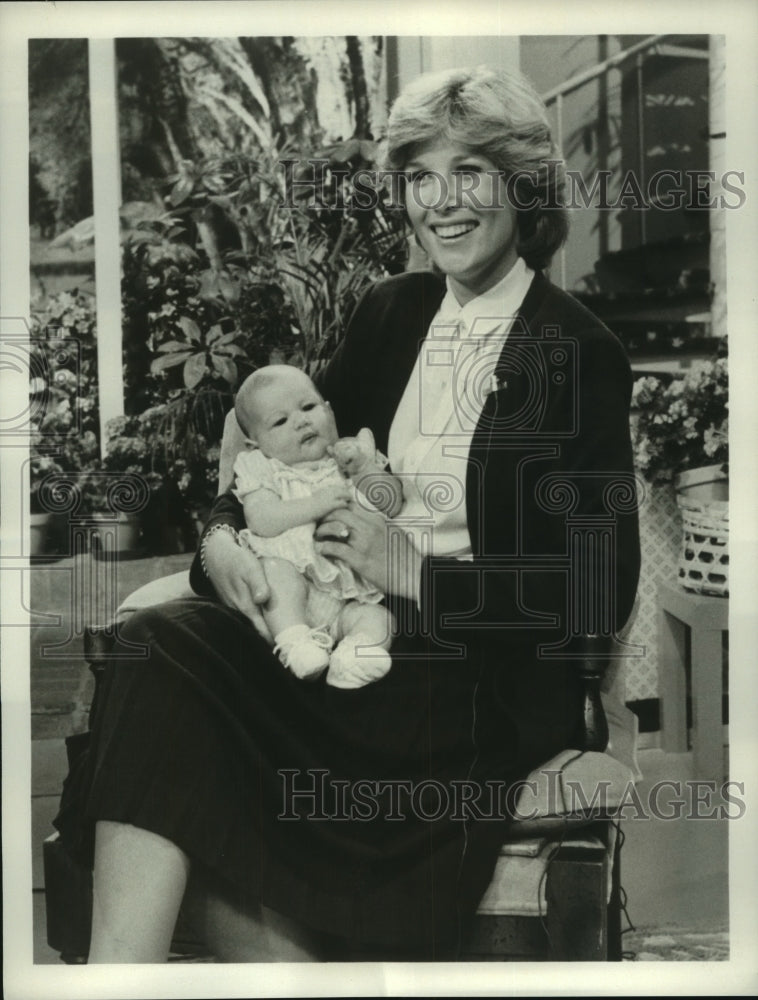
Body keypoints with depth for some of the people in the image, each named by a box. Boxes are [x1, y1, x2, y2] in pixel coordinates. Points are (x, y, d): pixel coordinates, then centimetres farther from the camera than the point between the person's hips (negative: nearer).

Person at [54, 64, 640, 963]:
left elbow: (600, 594, -8)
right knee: (164, 652, -24)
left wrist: (419, 571, -14)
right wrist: (223, 535, -6)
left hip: (482, 680, -5)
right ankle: (120, 970, -20)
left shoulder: (579, 355, -4)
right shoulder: (388, 313, 13)